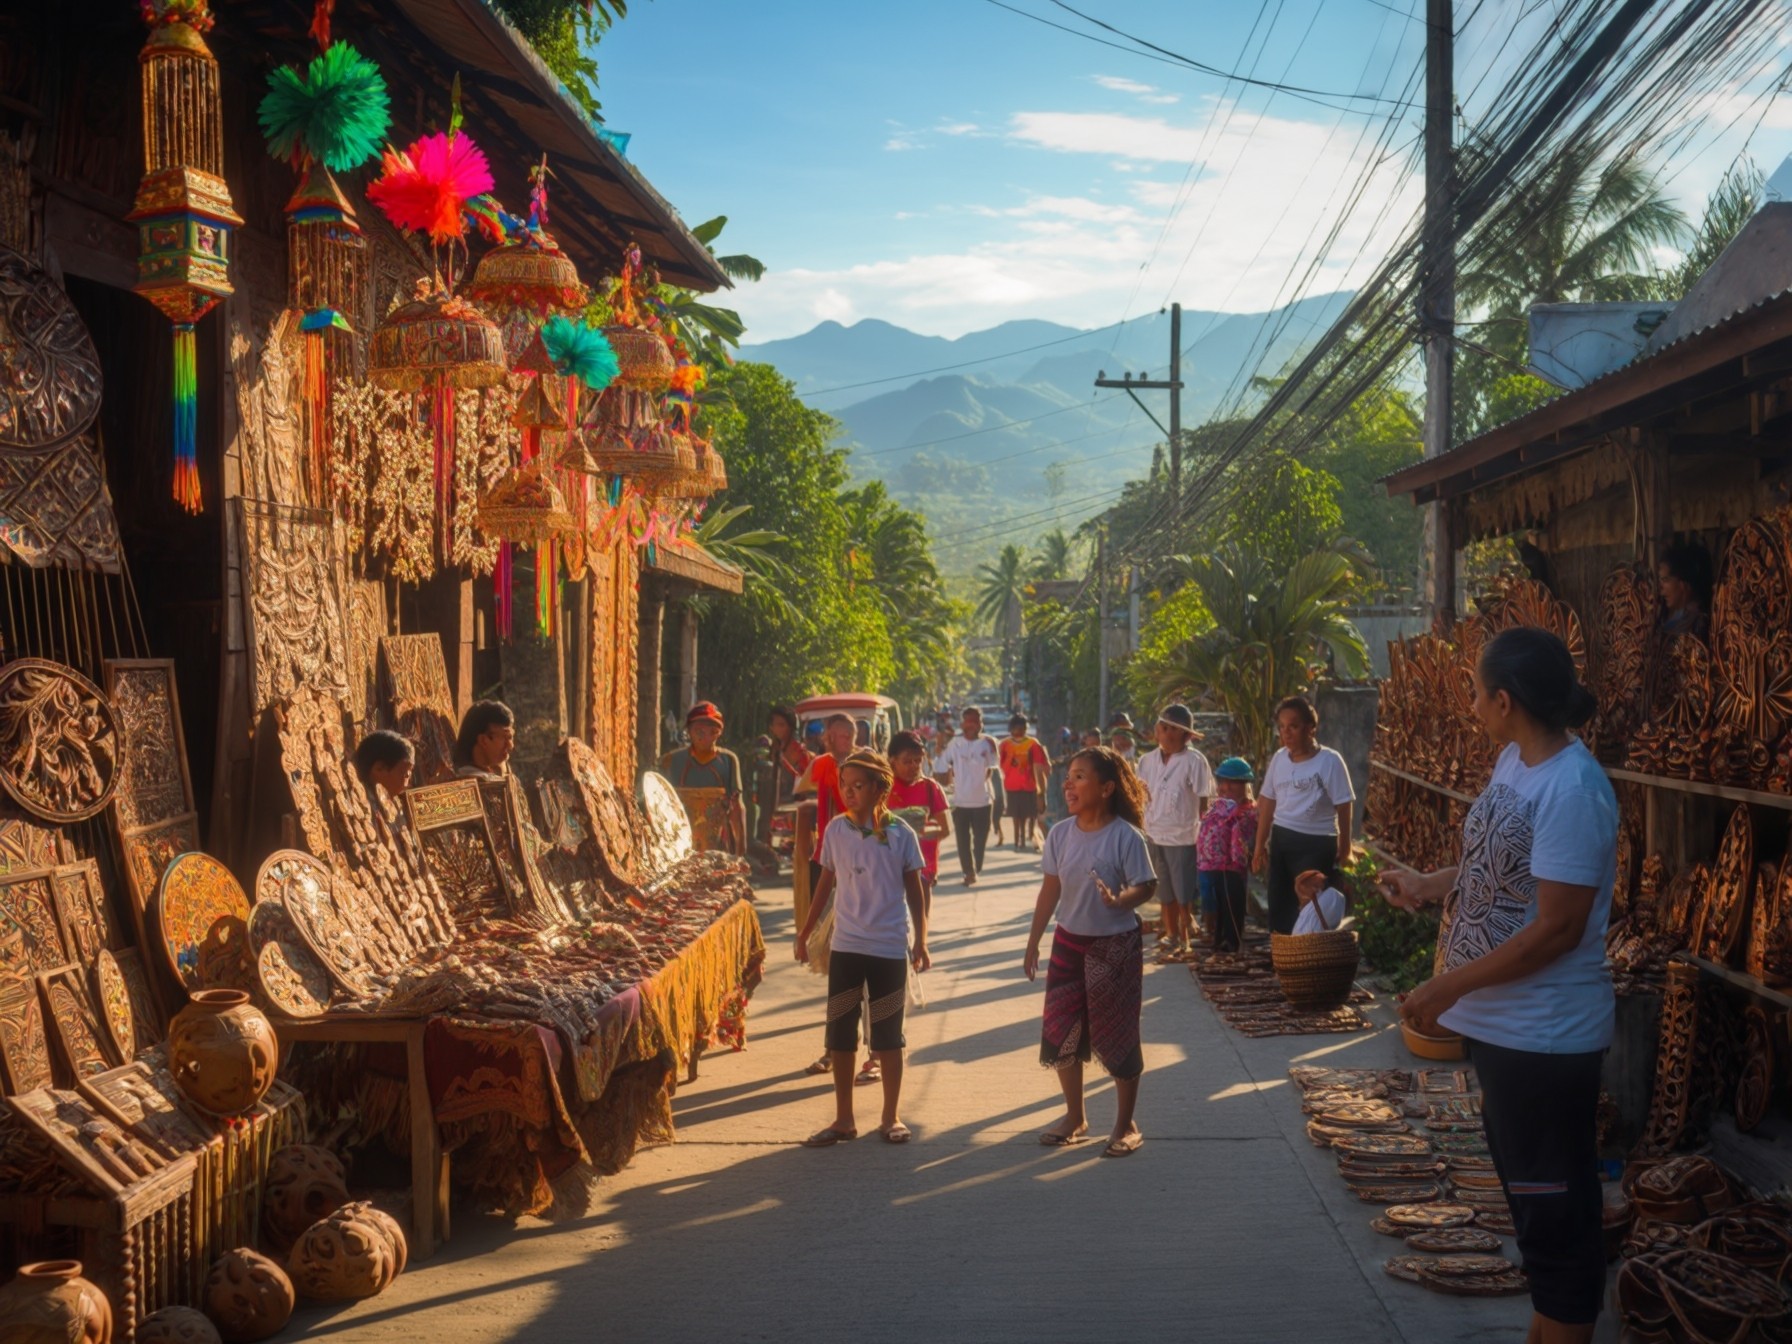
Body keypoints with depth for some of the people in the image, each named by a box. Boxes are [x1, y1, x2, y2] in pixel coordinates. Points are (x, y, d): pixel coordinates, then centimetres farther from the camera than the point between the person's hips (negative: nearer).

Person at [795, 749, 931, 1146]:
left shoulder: (900, 833, -6)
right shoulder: (836, 830, 0)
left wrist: (920, 942, -2)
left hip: (890, 949, -2)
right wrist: (805, 932, 13)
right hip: (845, 947, 2)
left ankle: (890, 1117, 20)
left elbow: (914, 890, 1)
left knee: (888, 1035, 7)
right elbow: (826, 883, 10)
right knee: (840, 1035, 7)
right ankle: (843, 1119, 18)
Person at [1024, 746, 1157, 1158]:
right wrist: (1033, 942, 7)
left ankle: (1126, 1125, 21)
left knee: (1117, 1034, 4)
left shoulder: (1125, 836, -16)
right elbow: (1051, 889, 6)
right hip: (1068, 942, 5)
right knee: (1061, 1032, 9)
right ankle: (1075, 1117, 28)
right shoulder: (1061, 834, -1)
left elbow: (1146, 887, -13)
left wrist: (1119, 900, -34)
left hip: (1115, 945, -5)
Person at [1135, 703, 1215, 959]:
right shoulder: (1147, 760, 5)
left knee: (1184, 894, 4)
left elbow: (1204, 803, -10)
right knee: (1165, 891, 16)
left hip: (1183, 836, -5)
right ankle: (1171, 935, 29)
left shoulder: (1194, 761, -11)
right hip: (1154, 834, 5)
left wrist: (1202, 837, -12)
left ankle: (1184, 941, 15)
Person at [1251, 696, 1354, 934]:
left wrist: (1344, 849, -6)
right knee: (1279, 909, 10)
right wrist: (1260, 845, 14)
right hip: (1281, 841, 6)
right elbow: (1267, 802, 12)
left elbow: (1343, 807, -7)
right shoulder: (1279, 759, 6)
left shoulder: (1329, 761, -11)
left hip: (1316, 845, -6)